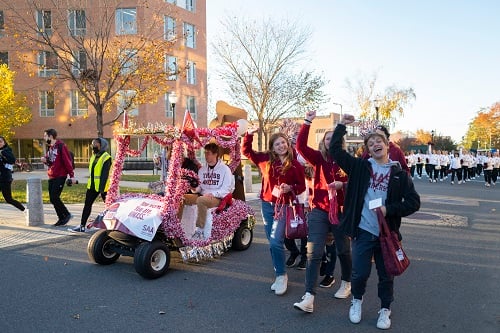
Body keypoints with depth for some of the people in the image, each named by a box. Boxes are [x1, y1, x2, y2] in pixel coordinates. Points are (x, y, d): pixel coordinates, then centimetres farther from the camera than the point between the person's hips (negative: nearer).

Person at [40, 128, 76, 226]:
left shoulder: (61, 146, -10)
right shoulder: (50, 147, 15)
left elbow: (67, 161, -14)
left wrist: (72, 175, -17)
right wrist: (45, 160, 1)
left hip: (60, 176, -9)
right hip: (51, 177, 9)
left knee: (54, 197, -12)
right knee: (52, 199, 7)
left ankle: (67, 214, 4)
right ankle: (61, 218, 16)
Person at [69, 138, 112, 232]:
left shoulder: (106, 157, -13)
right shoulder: (94, 156, 14)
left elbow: (105, 174, -19)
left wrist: (102, 188, -23)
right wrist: (90, 184, 20)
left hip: (102, 186, -8)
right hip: (92, 186, 9)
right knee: (87, 204, 6)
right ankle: (82, 226, 11)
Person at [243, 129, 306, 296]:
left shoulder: (295, 164, -5)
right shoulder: (266, 159, 2)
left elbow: (302, 186, 0)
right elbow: (246, 151, 10)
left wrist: (290, 188, -19)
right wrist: (249, 135, -2)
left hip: (284, 206, -4)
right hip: (266, 205, 4)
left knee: (276, 242, -14)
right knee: (273, 242, 11)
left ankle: (281, 276, 4)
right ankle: (279, 275, 26)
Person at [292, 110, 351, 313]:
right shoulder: (319, 158, 2)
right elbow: (301, 146, -11)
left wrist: (342, 184, -17)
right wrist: (307, 123, -17)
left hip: (341, 211, 0)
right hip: (319, 210, 1)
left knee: (343, 250, 15)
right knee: (314, 252, -6)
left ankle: (346, 283, 40)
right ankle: (309, 297, -6)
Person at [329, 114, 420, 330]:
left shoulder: (399, 174, 2)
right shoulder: (359, 167, 2)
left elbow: (414, 202, -1)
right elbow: (335, 150, 0)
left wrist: (389, 210, -14)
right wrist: (342, 125, 0)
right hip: (363, 231, 0)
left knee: (386, 275, 12)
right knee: (360, 273, 3)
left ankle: (385, 309, 34)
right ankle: (357, 300, 33)